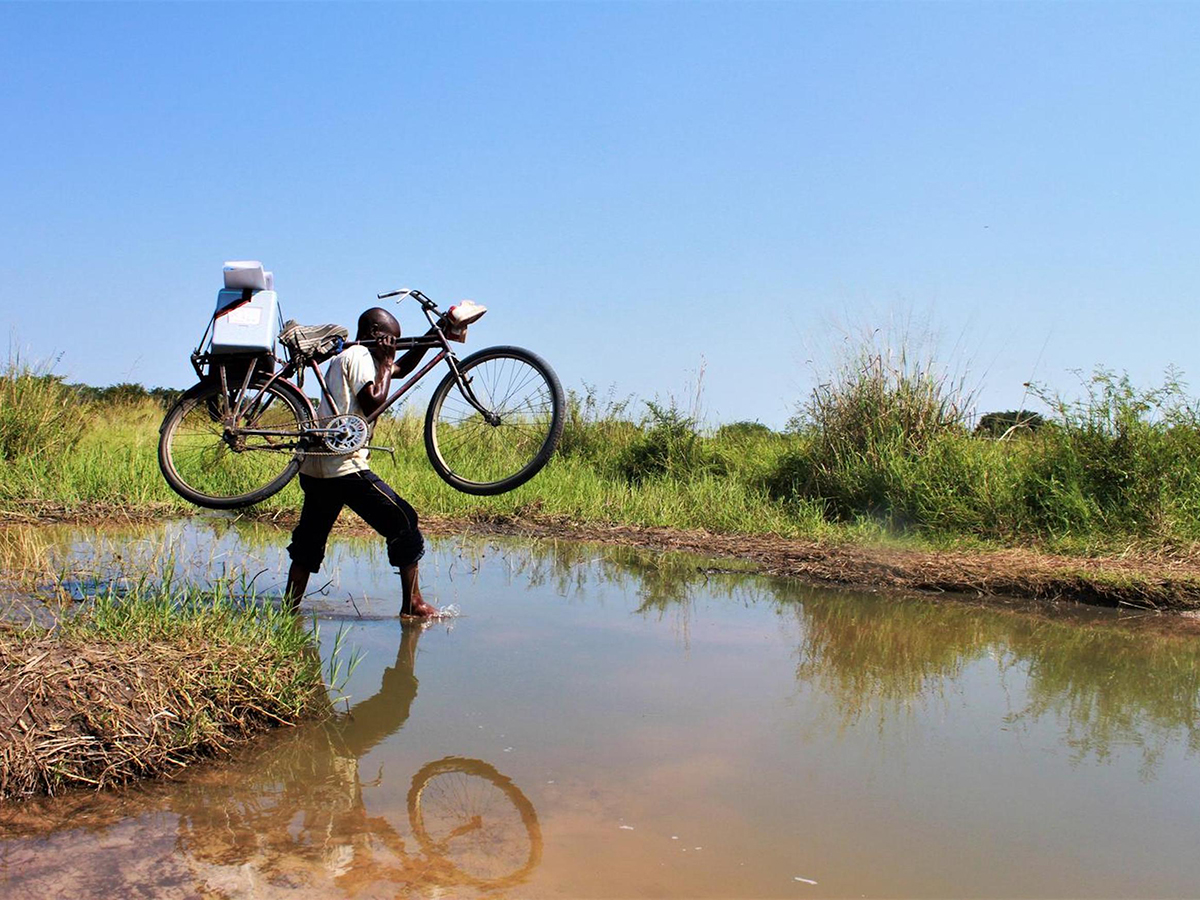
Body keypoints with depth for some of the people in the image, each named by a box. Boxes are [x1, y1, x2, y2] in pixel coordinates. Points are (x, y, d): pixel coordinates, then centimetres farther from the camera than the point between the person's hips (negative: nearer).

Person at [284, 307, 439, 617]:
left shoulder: (343, 357, 26)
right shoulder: (360, 356, -5)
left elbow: (402, 368, 33)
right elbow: (373, 403, -17)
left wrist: (432, 336, 26)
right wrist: (385, 364, -4)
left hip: (313, 467, 10)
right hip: (345, 466, -10)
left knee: (308, 540, 16)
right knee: (404, 522, -2)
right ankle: (413, 604, 2)